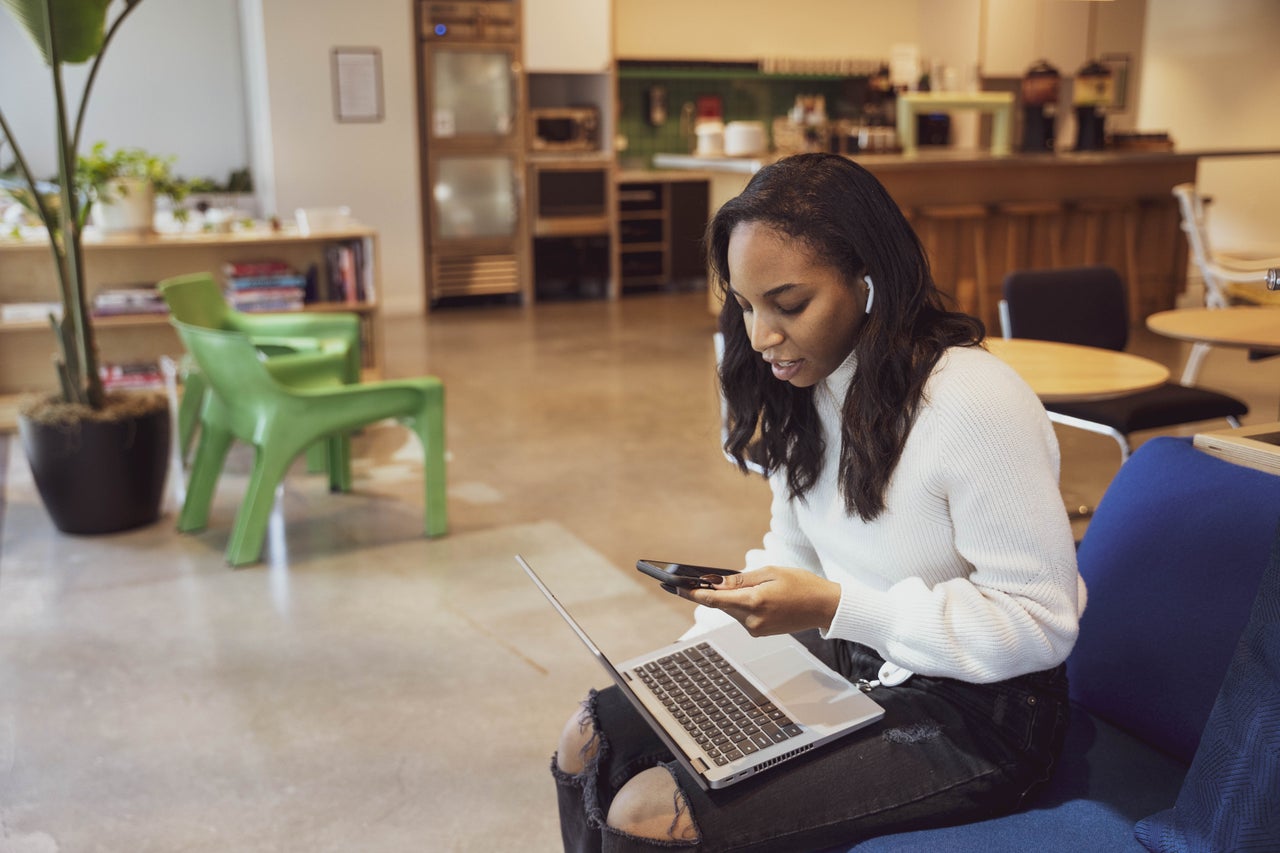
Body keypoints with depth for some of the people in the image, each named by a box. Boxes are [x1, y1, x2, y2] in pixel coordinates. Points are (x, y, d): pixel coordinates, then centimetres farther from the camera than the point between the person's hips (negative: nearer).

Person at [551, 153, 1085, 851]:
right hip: (850, 662, 8)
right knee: (594, 739, -1)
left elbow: (1042, 621, -22)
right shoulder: (806, 388, 0)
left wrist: (834, 608, -27)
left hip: (973, 713, -7)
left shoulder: (976, 405, -25)